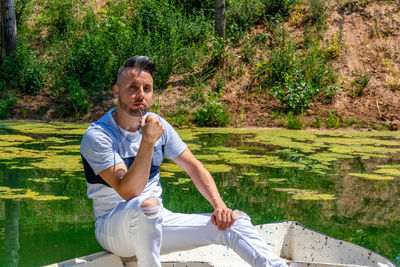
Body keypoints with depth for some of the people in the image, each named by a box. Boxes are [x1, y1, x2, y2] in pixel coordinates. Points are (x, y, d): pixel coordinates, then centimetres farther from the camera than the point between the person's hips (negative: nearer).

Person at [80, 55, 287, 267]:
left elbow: (194, 168, 8)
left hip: (156, 222, 6)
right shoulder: (97, 136, -17)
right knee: (147, 205, -40)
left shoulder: (158, 125, 2)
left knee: (234, 221, -11)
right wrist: (148, 141, -35)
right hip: (114, 229, -5)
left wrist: (219, 205, -8)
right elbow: (128, 192, -28)